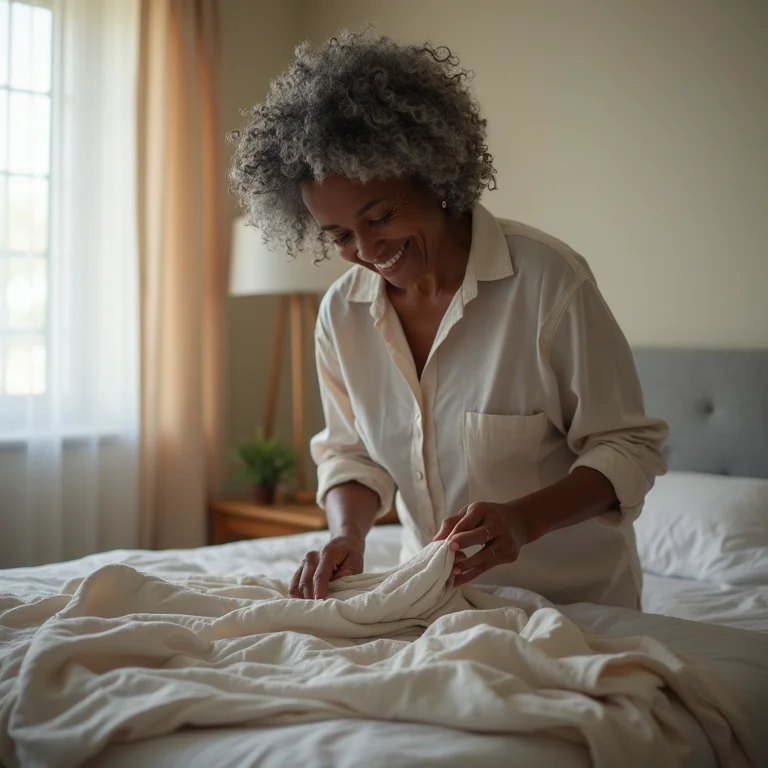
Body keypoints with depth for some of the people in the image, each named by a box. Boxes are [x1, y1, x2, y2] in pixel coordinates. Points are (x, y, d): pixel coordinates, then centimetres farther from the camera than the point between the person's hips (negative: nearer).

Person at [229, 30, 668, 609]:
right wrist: (347, 534, -12)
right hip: (439, 599, 4)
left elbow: (628, 447, -11)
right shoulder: (341, 313, -2)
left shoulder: (548, 279, -16)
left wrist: (524, 520, -27)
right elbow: (350, 452, 9)